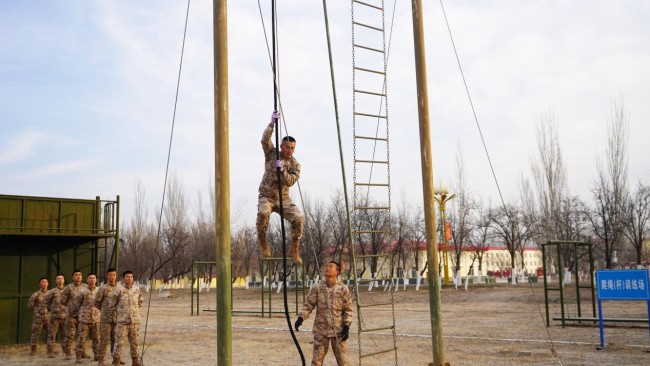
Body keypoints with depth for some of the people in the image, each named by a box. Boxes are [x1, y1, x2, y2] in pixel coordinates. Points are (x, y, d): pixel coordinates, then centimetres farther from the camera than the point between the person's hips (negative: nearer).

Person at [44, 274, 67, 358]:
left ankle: (66, 351, 15)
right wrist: (52, 309, 5)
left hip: (65, 316, 2)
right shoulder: (52, 292, 2)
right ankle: (50, 352, 3)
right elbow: (46, 302, 9)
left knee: (65, 335, 8)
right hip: (55, 316, -2)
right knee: (52, 334, -2)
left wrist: (68, 310, 7)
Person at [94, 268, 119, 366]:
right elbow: (96, 302, 0)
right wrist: (105, 310, 5)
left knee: (116, 339, 10)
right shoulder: (103, 288, -4)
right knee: (104, 340, -3)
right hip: (105, 319, -4)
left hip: (117, 318, 4)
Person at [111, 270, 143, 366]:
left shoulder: (137, 290, 6)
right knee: (119, 342, -2)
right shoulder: (119, 290, -7)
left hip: (135, 321, 4)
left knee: (134, 342, 11)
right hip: (122, 321, -4)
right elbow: (112, 304, 0)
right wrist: (119, 311, 7)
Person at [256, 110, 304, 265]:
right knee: (263, 212, -36)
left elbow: (290, 181, -10)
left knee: (299, 218, -22)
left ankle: (294, 249, -6)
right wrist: (272, 123, -24)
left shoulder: (295, 165, 2)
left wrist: (282, 170, -25)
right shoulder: (271, 154, 0)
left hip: (284, 199, 2)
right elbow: (265, 140, -17)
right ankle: (262, 239, -9)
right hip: (266, 197, -2)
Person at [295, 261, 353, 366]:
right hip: (321, 330, 1)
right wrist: (301, 317, -16)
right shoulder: (317, 288, 0)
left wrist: (346, 326, -6)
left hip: (338, 330, -1)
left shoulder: (343, 289, -2)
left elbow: (348, 309, 1)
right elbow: (308, 304, -1)